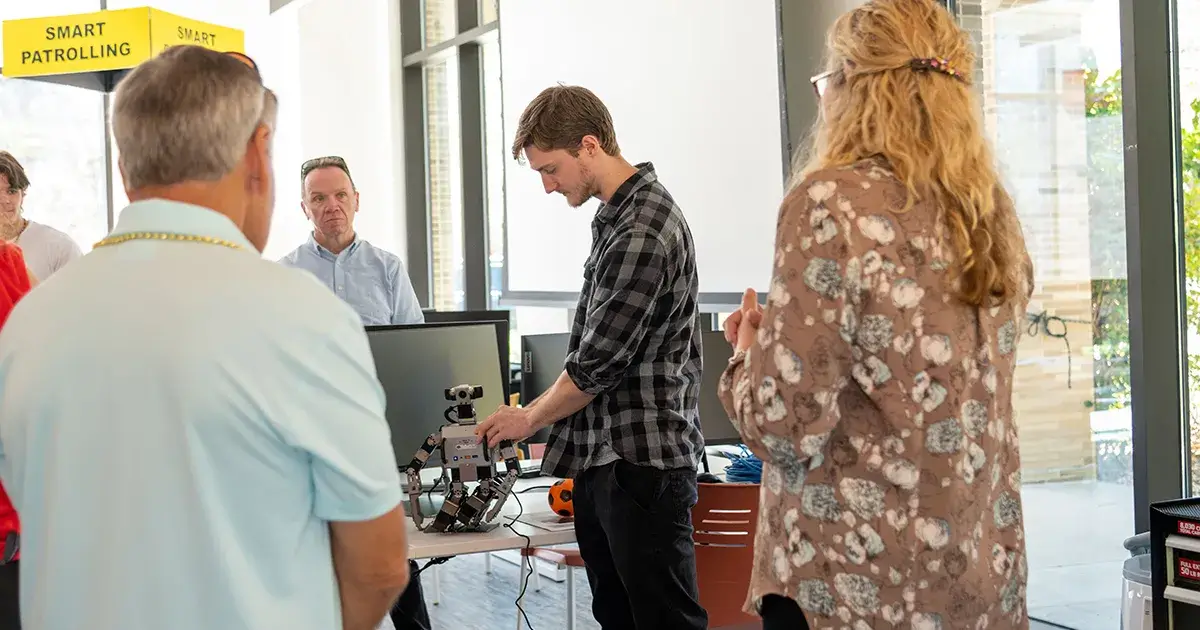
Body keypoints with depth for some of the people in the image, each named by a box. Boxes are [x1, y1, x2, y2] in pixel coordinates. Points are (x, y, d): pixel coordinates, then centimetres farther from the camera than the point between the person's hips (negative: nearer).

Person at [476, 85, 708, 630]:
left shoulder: (642, 232, -19)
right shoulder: (616, 216, 12)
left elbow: (598, 365, -17)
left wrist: (530, 419, -2)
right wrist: (545, 415, 14)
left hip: (641, 462, -10)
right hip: (602, 461, 10)